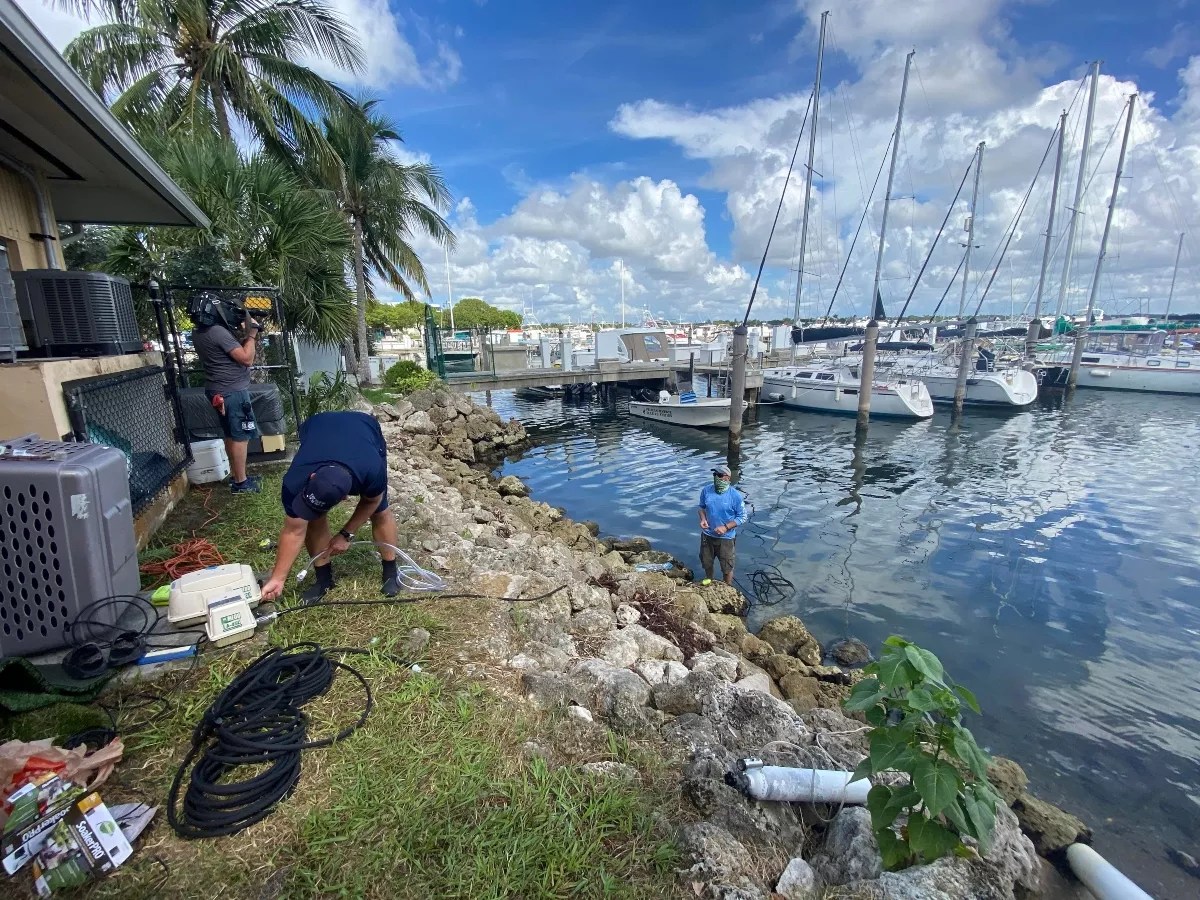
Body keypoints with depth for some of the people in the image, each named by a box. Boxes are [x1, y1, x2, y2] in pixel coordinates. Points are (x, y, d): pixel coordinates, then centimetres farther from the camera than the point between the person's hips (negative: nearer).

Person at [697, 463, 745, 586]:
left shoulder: (735, 496, -20)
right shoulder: (706, 490, -10)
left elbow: (742, 517, -11)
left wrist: (726, 527, -22)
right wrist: (703, 519, -13)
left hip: (726, 538, -3)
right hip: (707, 535, 4)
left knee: (727, 568, 14)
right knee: (706, 563, 24)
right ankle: (708, 583, 53)